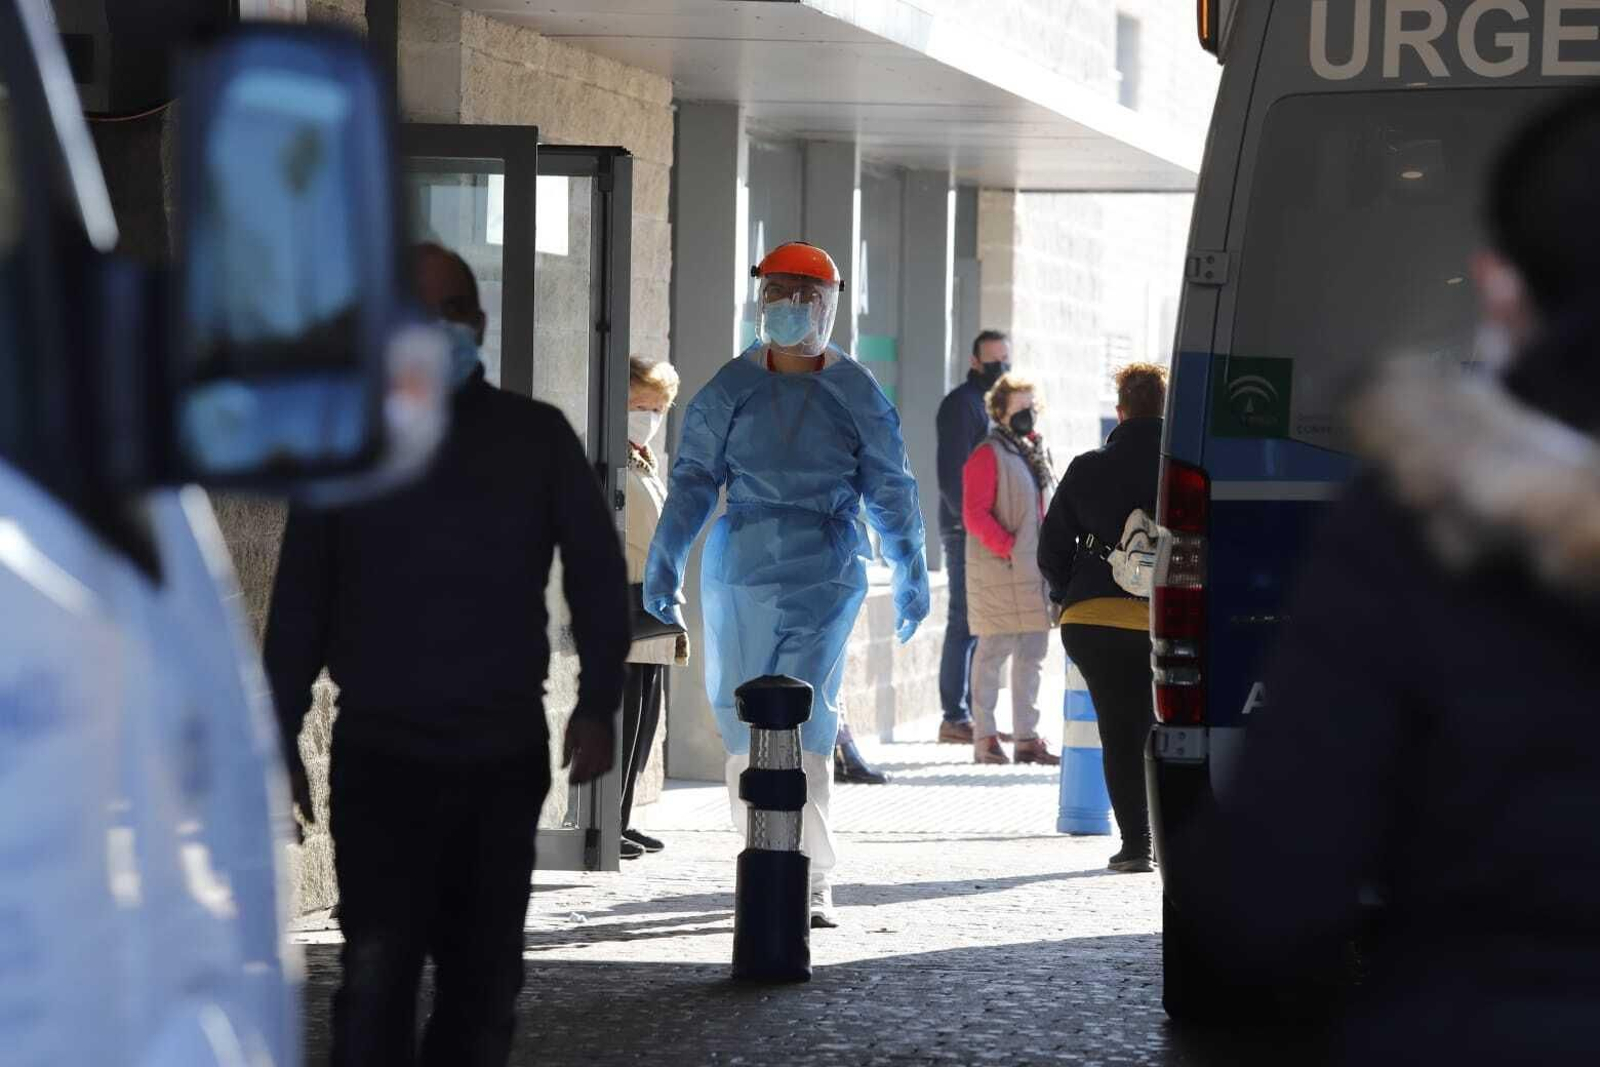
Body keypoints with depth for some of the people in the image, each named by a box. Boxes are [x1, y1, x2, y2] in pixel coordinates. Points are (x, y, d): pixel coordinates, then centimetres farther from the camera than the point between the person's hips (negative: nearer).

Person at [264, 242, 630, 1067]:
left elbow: (597, 571, 5)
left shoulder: (537, 437, 4)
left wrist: (598, 703, -4)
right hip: (379, 753, -1)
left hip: (505, 753, 1)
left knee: (484, 975, 6)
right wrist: (281, 738, 4)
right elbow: (299, 600, 7)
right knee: (378, 970, -11)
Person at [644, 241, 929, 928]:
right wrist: (664, 562, -1)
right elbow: (693, 479, 8)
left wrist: (910, 577, 10)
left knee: (805, 718, -13)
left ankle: (813, 880, -11)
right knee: (742, 720, 2)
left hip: (826, 569, -2)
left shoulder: (855, 394, 6)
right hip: (739, 568, 2)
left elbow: (891, 491, 11)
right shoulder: (730, 389, 8)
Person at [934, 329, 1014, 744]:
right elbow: (952, 473, -17)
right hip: (967, 532, -9)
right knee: (966, 623, -9)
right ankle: (954, 717, -8)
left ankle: (976, 714, 18)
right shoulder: (962, 403, -9)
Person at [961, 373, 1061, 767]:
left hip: (1036, 573, 8)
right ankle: (984, 738, 0)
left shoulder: (1037, 453, 17)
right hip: (1000, 573, -8)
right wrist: (1009, 549, -19)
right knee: (994, 651, -4)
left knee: (1032, 655, 10)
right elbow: (974, 514, -15)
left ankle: (1027, 737, 15)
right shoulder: (988, 456, -8)